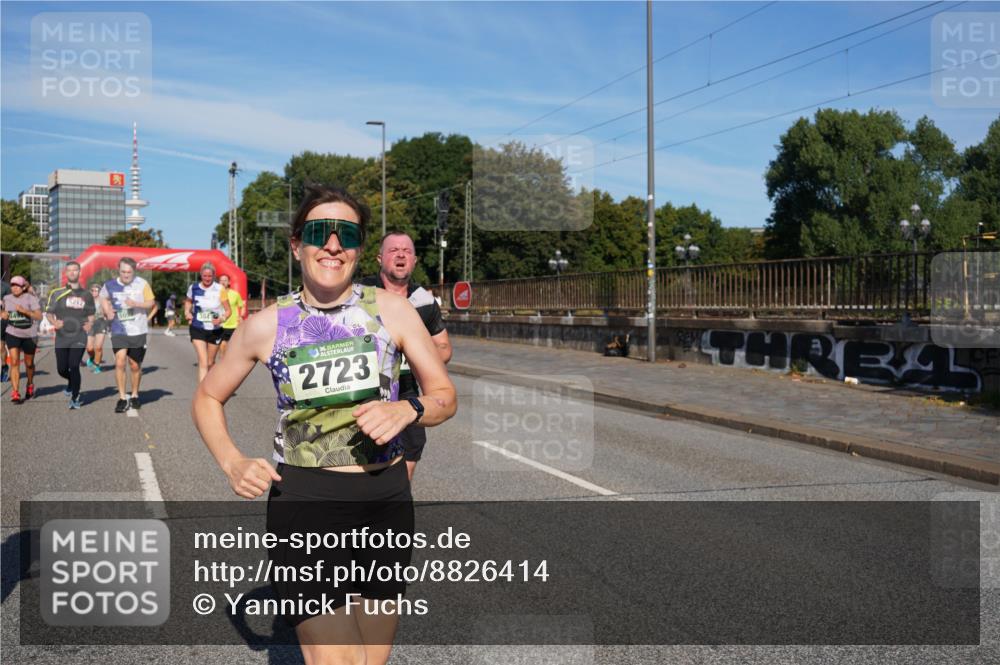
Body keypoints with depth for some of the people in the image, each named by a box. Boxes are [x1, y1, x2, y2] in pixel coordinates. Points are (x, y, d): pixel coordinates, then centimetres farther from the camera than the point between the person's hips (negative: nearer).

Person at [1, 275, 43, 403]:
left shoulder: (31, 298, -9)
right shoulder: (7, 298, 5)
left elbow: (39, 316, -16)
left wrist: (24, 311, -28)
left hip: (29, 335, -2)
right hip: (12, 334, 2)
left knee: (29, 363, 12)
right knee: (14, 362, -12)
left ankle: (30, 385, 40)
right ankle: (15, 393, -14)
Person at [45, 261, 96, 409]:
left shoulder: (86, 294, 10)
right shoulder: (57, 293, 4)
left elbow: (91, 314, 21)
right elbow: (48, 312, 4)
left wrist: (89, 323, 0)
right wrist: (54, 322, -17)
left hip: (79, 336, -1)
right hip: (62, 336, 1)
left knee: (74, 366, -11)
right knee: (61, 369, 5)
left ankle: (75, 398, 2)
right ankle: (72, 382, 39)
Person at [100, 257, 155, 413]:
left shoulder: (142, 284, -5)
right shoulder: (110, 285, -1)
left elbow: (151, 303, -2)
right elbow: (103, 298, 18)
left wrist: (136, 304, -19)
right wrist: (107, 311, 0)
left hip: (138, 331, 0)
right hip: (119, 331, 0)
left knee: (135, 366, 10)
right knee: (120, 363, -13)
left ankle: (134, 395, 30)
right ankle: (122, 398, -5)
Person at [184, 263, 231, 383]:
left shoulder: (219, 289, -10)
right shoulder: (194, 288, -2)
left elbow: (228, 310, -5)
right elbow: (188, 301, 20)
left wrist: (222, 319, -25)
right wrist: (187, 312, 1)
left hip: (215, 330, 0)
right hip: (198, 329, 0)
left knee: (210, 363, 16)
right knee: (203, 363, -13)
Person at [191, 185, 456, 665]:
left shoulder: (390, 309, 1)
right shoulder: (266, 325, 0)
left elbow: (444, 394, 6)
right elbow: (207, 398, 13)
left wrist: (407, 410, -16)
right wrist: (232, 463, -3)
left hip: (386, 501, 2)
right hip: (304, 502, -2)